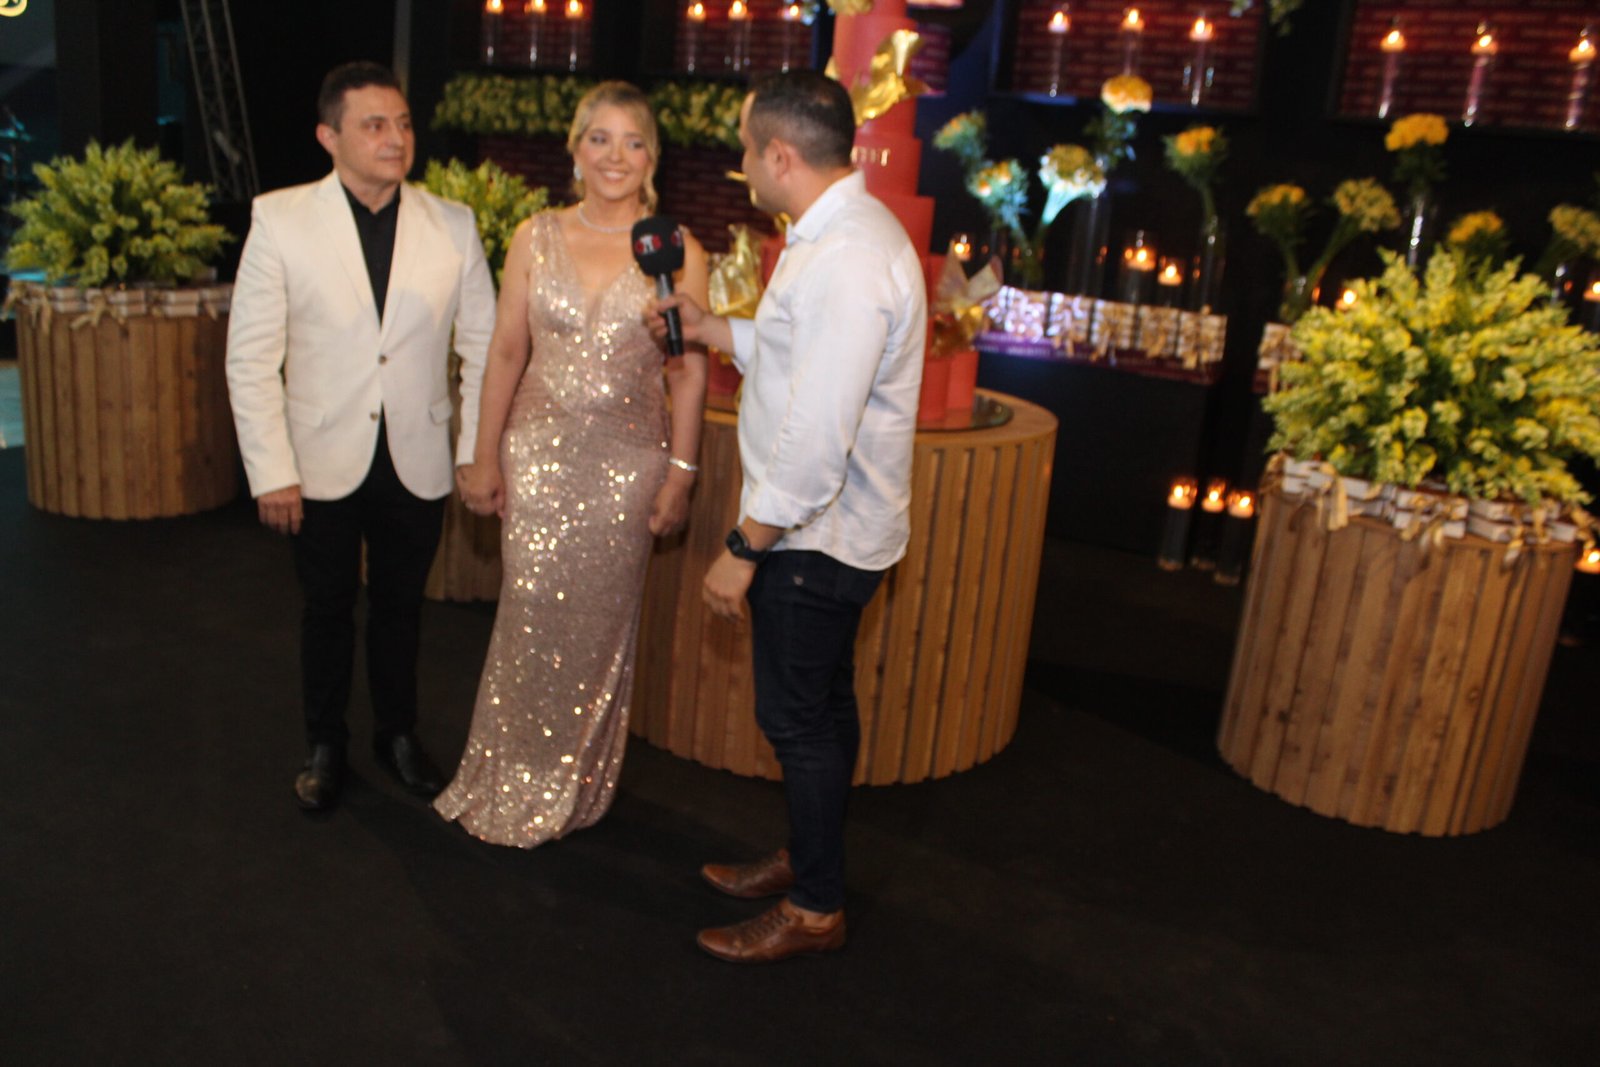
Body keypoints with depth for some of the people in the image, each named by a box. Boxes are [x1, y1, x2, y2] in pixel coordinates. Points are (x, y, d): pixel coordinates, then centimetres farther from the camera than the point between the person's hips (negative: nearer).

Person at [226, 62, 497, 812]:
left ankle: (398, 734, 36)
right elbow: (251, 358, -6)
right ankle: (324, 745, 34)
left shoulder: (453, 226, -2)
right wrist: (271, 471, -10)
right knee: (327, 609, 14)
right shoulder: (279, 220, -6)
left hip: (417, 462, 1)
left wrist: (481, 450, -2)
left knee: (400, 606, 15)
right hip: (323, 463, -1)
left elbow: (483, 346, 2)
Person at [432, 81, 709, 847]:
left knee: (599, 625, 8)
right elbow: (506, 352, 5)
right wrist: (485, 456, 4)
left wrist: (680, 474, -3)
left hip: (628, 461, -1)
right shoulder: (536, 239, 3)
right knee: (531, 616, 5)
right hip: (537, 451, 2)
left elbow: (689, 373, -2)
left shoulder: (678, 254, -3)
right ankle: (514, 785, 26)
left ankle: (577, 786, 29)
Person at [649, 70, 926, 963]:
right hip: (834, 526, 10)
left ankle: (816, 910, 22)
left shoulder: (846, 260, -25)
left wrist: (744, 550, -21)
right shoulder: (847, 231, 8)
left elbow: (816, 436, -28)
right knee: (823, 703, 22)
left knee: (798, 716, 4)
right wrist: (713, 329, 14)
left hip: (816, 534, -10)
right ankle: (809, 858, 41)